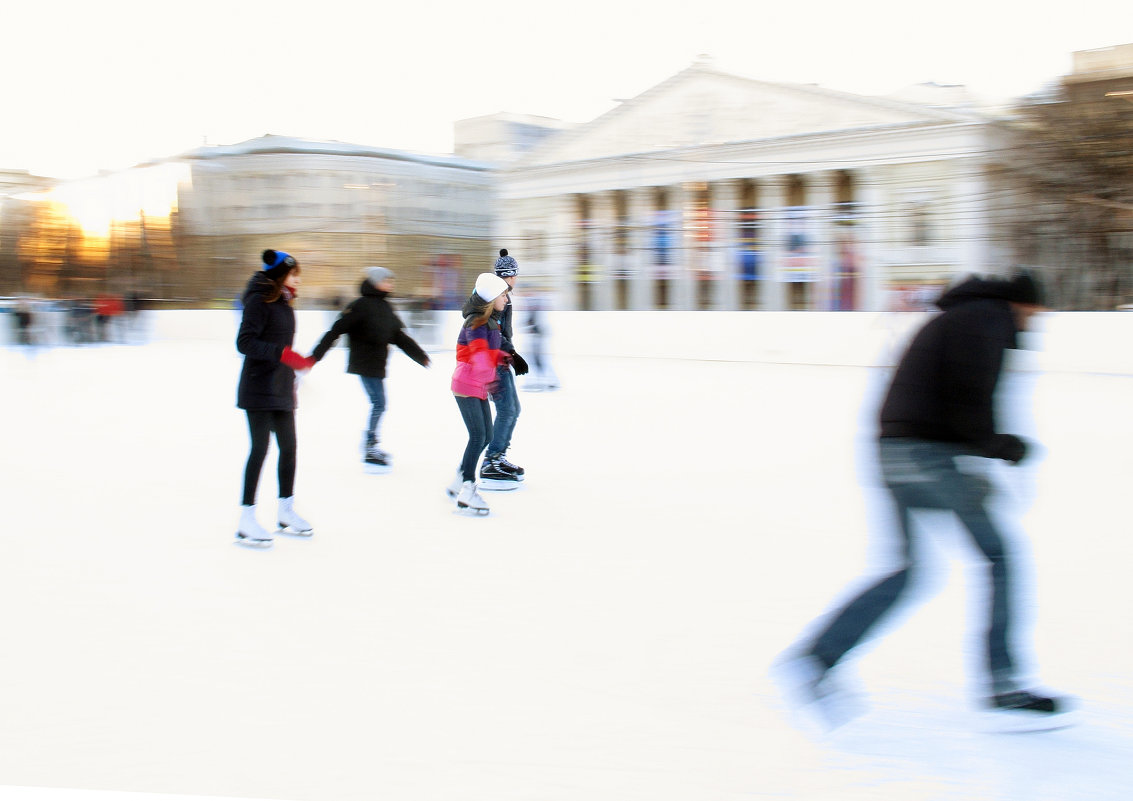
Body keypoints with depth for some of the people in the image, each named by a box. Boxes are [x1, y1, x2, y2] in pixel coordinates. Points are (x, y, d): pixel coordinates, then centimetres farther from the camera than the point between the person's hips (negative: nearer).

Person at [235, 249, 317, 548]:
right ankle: (246, 521, 0)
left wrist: (291, 381, 19)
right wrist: (283, 354, -29)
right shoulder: (259, 300, -12)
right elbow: (245, 342, -21)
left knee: (289, 447, 10)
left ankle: (286, 513, 22)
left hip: (280, 389, 8)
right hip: (259, 390, -8)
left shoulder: (283, 302, 13)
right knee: (260, 449, -7)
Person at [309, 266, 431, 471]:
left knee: (378, 404, 12)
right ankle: (369, 452, -3)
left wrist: (421, 356, 23)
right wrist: (315, 356, -17)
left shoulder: (385, 307, 12)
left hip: (377, 366, 8)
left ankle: (371, 446, 24)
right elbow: (336, 330, -14)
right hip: (365, 364, -8)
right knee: (378, 403, -9)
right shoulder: (361, 305, -12)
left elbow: (399, 336, 20)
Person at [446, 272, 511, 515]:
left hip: (480, 388, 9)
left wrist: (503, 356, 2)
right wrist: (490, 378, -45)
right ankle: (467, 491, -7)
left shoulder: (491, 322, 12)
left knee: (486, 437, 10)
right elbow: (480, 354, -32)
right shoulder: (476, 323, -18)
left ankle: (458, 484, 21)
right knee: (478, 436, -12)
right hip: (467, 386, -9)